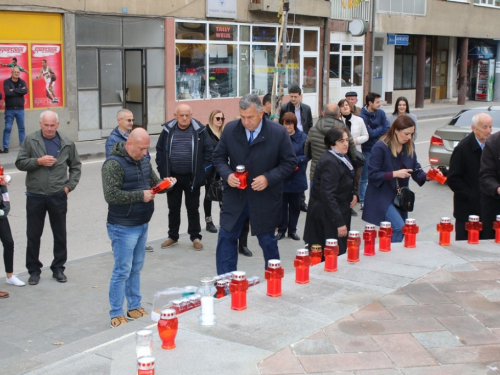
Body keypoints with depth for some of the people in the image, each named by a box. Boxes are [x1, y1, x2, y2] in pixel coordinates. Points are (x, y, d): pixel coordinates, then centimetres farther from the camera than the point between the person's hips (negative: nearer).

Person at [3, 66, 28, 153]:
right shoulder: (6, 82, 0)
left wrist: (14, 90, -17)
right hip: (9, 109, -2)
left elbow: (25, 91, -12)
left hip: (20, 109, 2)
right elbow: (7, 92, -17)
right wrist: (19, 91, -12)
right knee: (7, 128, -3)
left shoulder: (22, 82, 7)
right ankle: (5, 147, 0)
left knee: (21, 128, 8)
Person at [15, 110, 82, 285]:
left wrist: (69, 186, 0)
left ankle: (58, 268, 24)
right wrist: (38, 161, -17)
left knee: (60, 234, 10)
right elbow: (20, 163, -3)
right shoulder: (30, 141, -2)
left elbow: (76, 166, 10)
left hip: (58, 196, 1)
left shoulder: (67, 144, 2)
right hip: (35, 196, -1)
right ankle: (33, 269, 20)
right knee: (33, 235, 8)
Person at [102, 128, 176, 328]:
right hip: (123, 227, -8)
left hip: (142, 224, 8)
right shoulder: (113, 164, -17)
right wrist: (140, 195, -22)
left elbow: (154, 181, 19)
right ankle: (116, 314, 10)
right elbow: (111, 195, -24)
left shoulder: (143, 160, 8)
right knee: (122, 271, -1)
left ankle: (134, 307, 27)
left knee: (136, 268, 16)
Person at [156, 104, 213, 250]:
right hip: (172, 177, 2)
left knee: (193, 208, 9)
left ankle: (195, 237, 20)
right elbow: (160, 151, 7)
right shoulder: (168, 130, -1)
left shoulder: (199, 130, -7)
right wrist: (163, 171, 2)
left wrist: (203, 172, -7)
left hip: (192, 178, -2)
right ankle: (173, 237, 26)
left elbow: (208, 151, -3)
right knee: (173, 208, 13)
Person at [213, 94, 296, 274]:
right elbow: (219, 157, 5)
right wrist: (227, 175, -15)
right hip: (234, 195, 2)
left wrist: (268, 178, -19)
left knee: (268, 241, 11)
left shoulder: (278, 132, -12)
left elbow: (290, 162, -6)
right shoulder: (230, 129, -5)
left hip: (265, 198, -2)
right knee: (226, 238, 3)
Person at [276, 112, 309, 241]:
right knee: (282, 204, 4)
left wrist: (295, 160, -18)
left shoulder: (303, 137, -2)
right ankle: (281, 229, 18)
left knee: (295, 205, 10)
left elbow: (307, 155, -3)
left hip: (297, 178, 1)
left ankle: (292, 230, 23)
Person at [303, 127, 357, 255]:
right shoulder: (330, 163, -21)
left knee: (339, 254, 13)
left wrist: (353, 193, 3)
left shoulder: (341, 157, 8)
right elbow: (327, 195, -26)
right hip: (328, 216, -10)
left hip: (338, 211, 10)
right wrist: (339, 223, -26)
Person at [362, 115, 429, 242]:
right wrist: (395, 174, -24)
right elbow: (372, 174, -17)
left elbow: (416, 170, 8)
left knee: (396, 230, 8)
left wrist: (427, 176, -12)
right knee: (399, 228, -19)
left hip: (400, 197, 7)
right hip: (382, 197, -7)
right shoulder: (380, 147, -16)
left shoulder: (409, 147, 6)